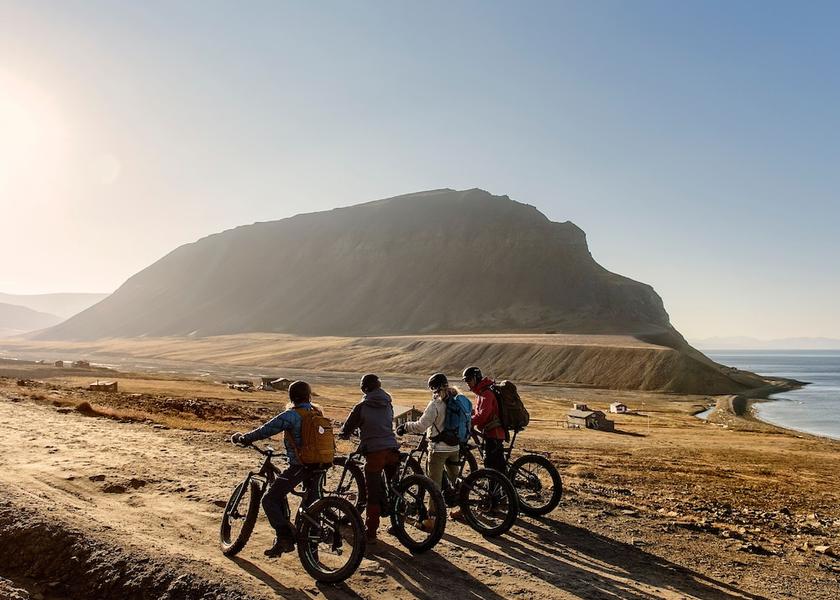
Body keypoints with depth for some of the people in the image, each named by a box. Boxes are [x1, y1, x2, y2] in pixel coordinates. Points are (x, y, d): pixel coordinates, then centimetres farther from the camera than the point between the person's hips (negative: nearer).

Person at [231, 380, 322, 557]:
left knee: (269, 500, 1)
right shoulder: (317, 413, 6)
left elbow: (265, 431, -15)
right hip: (318, 465, 7)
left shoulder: (291, 415, -13)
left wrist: (241, 438, -3)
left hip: (298, 466, -7)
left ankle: (285, 538, -6)